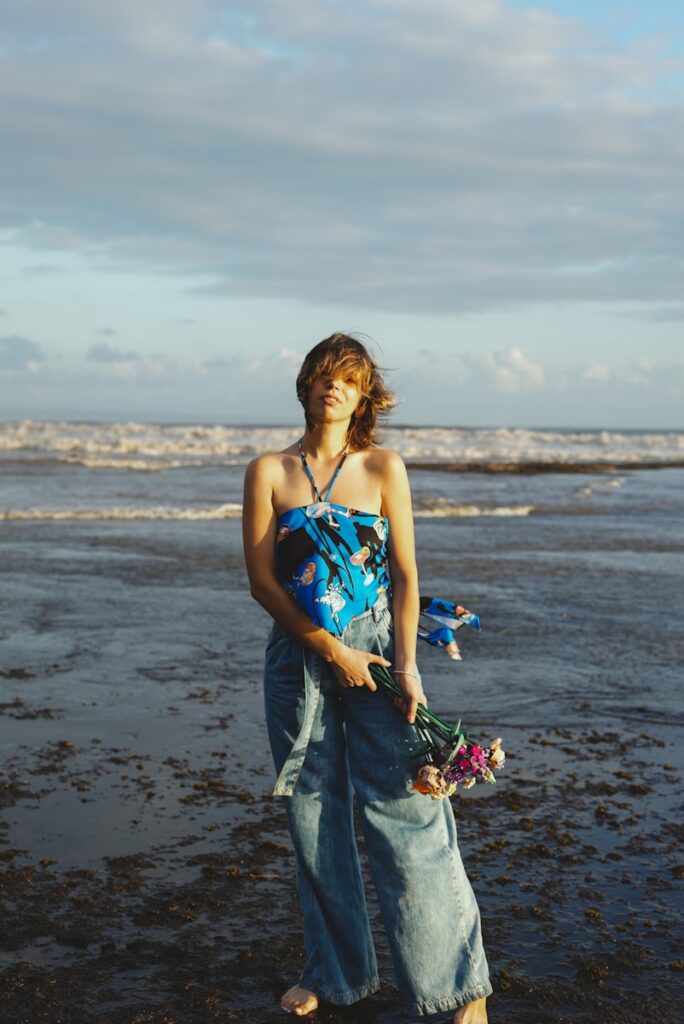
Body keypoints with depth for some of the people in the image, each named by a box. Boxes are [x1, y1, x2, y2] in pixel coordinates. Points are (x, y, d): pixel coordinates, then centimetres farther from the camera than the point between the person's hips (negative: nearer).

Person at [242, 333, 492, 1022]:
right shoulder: (268, 472, 3)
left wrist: (405, 665, -10)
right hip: (297, 653, 2)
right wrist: (331, 650, -9)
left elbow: (405, 576, 0)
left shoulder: (384, 468, 2)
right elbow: (262, 580, -2)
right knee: (314, 812, 9)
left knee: (401, 807, -5)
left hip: (375, 646, -1)